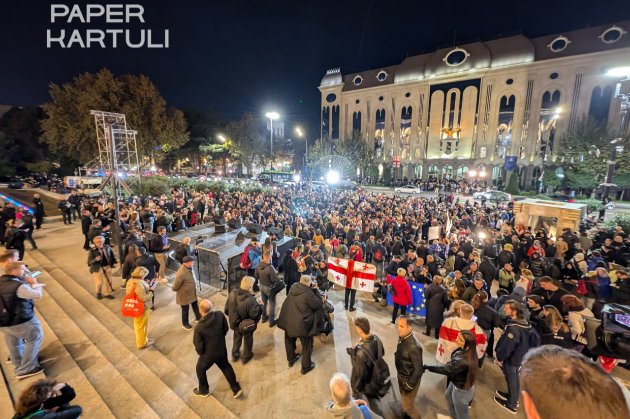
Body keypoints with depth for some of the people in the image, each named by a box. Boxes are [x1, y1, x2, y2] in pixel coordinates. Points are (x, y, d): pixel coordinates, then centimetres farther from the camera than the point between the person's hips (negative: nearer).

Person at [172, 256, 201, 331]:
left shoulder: (190, 267, -12)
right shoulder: (181, 274, -38)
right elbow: (175, 287, -24)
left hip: (192, 292, 7)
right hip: (184, 295, -7)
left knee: (195, 306, 26)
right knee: (185, 310, 17)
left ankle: (198, 317, 49)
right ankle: (185, 324, 42)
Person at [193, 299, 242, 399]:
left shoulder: (199, 327, -31)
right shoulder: (220, 315, -22)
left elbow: (198, 346, -19)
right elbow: (226, 329, -5)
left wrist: (199, 352, 5)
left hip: (208, 354, -3)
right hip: (221, 350, 3)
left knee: (200, 370, 29)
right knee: (226, 367, 28)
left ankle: (203, 391, 50)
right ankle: (236, 388, 37)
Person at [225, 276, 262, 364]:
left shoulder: (232, 294, -20)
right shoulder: (251, 300, -37)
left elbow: (227, 310, -8)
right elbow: (254, 315, -29)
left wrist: (234, 316, 11)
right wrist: (259, 307, -12)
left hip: (235, 323, 5)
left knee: (237, 338, 33)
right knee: (248, 340, 25)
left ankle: (234, 355, 54)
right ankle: (246, 357, 48)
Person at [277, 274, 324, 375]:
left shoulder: (293, 288, -5)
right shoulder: (308, 293, -27)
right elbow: (319, 305, -16)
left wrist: (312, 290, 2)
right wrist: (315, 292, -9)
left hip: (289, 321, 7)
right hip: (302, 324, -6)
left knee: (290, 341, 29)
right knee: (307, 345, 16)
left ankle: (291, 359, 49)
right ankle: (306, 367, 31)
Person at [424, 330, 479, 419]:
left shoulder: (463, 361, -43)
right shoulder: (466, 351, -20)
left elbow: (446, 369, -31)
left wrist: (427, 367, -22)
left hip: (462, 389, -8)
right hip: (456, 381, 8)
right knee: (449, 397, 34)